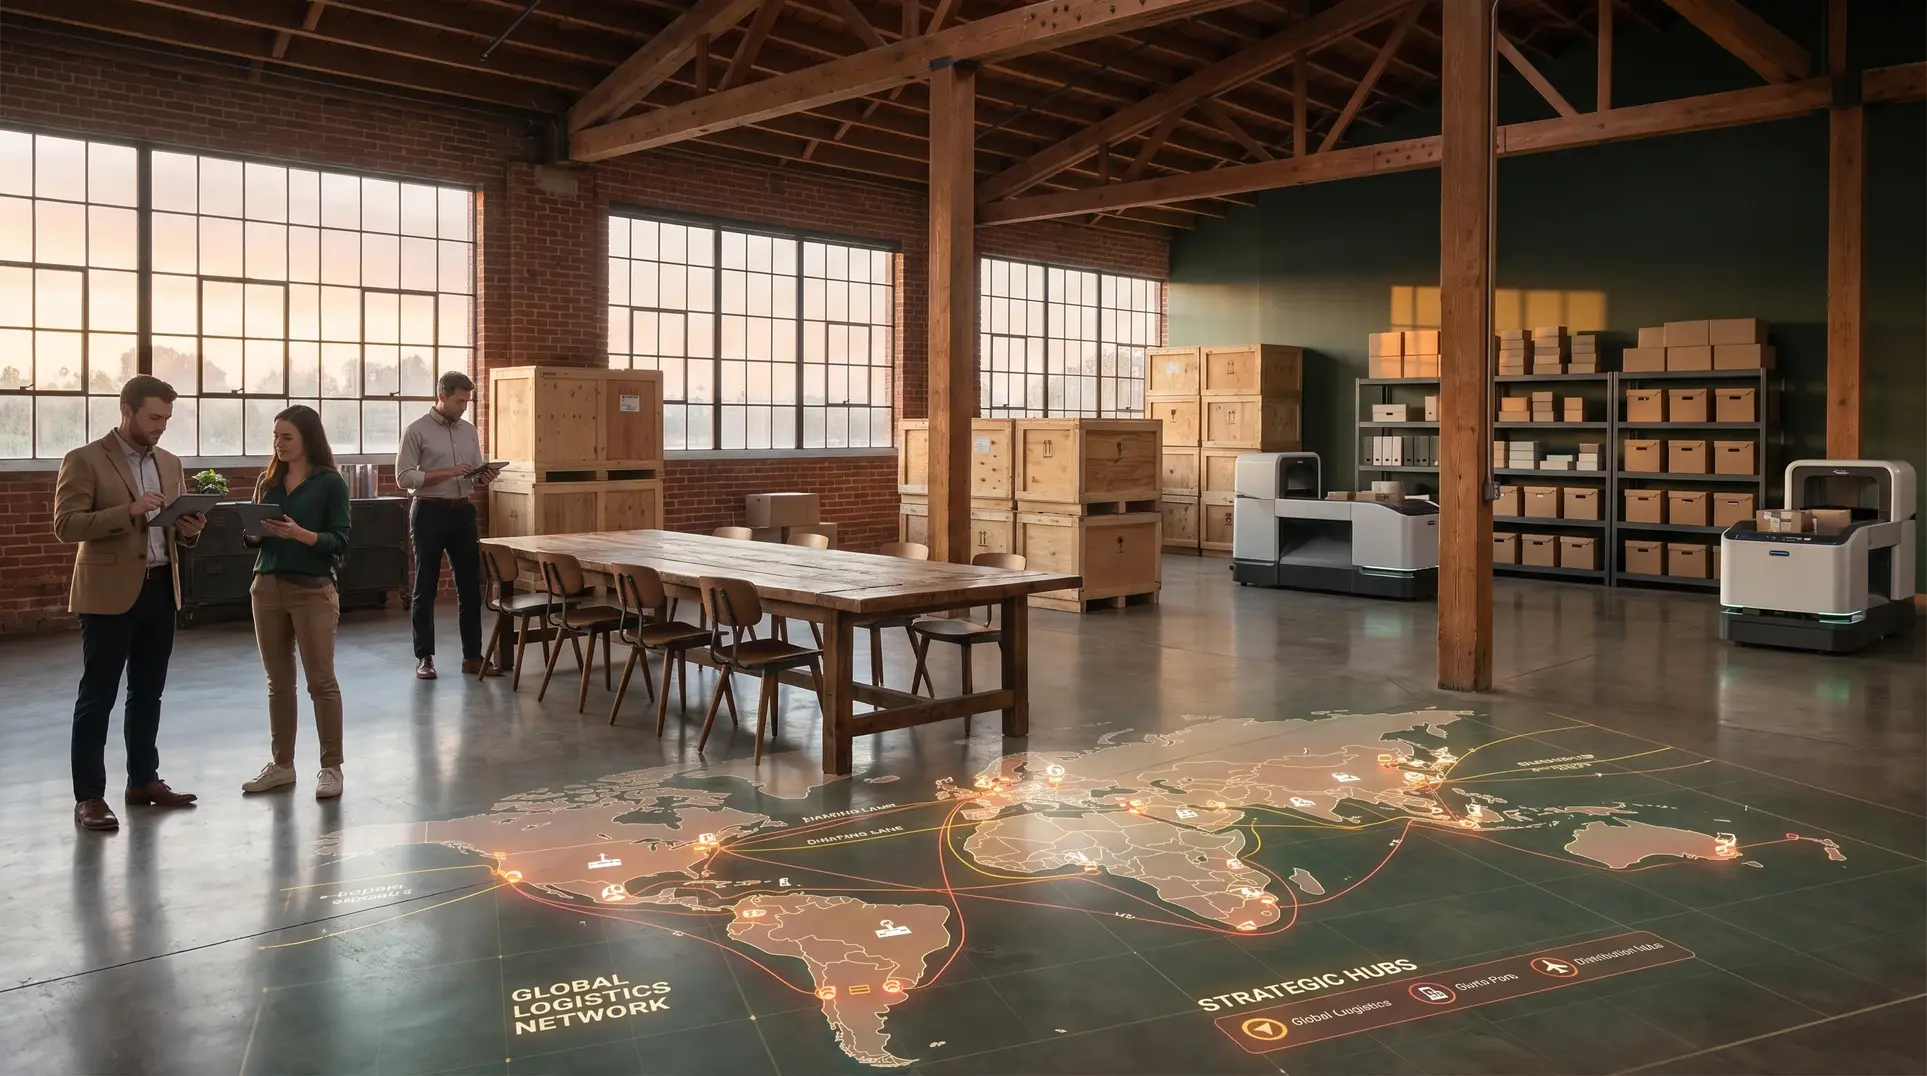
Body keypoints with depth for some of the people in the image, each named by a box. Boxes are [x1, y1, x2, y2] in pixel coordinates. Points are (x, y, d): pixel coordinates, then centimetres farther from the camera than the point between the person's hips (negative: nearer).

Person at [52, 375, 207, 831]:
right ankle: (88, 797, 4)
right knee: (97, 697, -1)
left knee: (148, 693, 14)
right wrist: (128, 511, -26)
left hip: (160, 589, 6)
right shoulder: (84, 460, -7)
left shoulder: (169, 463, 13)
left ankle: (144, 780, 25)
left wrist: (188, 529, -4)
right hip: (109, 593, -6)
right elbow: (65, 525, -15)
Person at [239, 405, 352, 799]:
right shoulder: (267, 481, 10)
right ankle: (282, 764, 20)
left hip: (312, 590, -5)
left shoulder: (330, 483, -6)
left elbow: (339, 542, -10)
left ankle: (331, 767, 7)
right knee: (278, 682, 11)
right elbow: (254, 538, 13)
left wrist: (299, 533, -24)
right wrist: (254, 530, -9)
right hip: (267, 586, 5)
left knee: (321, 680, -1)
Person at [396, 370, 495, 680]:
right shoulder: (417, 430, -6)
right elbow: (403, 477, -12)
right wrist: (447, 473, -20)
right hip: (430, 512, -5)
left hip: (463, 512, 5)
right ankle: (424, 657, 12)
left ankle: (473, 655, 11)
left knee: (470, 585, 5)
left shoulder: (469, 431, 11)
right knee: (426, 587, 4)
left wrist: (481, 480, -7)